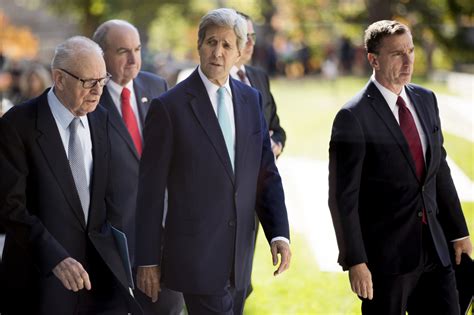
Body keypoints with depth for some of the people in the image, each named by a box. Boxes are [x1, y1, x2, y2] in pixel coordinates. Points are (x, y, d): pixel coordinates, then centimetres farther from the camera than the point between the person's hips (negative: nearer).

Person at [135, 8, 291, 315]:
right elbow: (151, 190, -6)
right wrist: (148, 261, -6)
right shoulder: (169, 106, -7)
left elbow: (266, 175, 10)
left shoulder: (251, 100, 8)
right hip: (197, 253, -5)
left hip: (240, 256, 5)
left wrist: (279, 233, -4)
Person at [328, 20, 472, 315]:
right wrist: (355, 262, -16)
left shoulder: (425, 100, 8)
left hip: (434, 249, 6)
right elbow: (343, 197, -13)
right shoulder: (353, 117, -13)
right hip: (385, 257, -6)